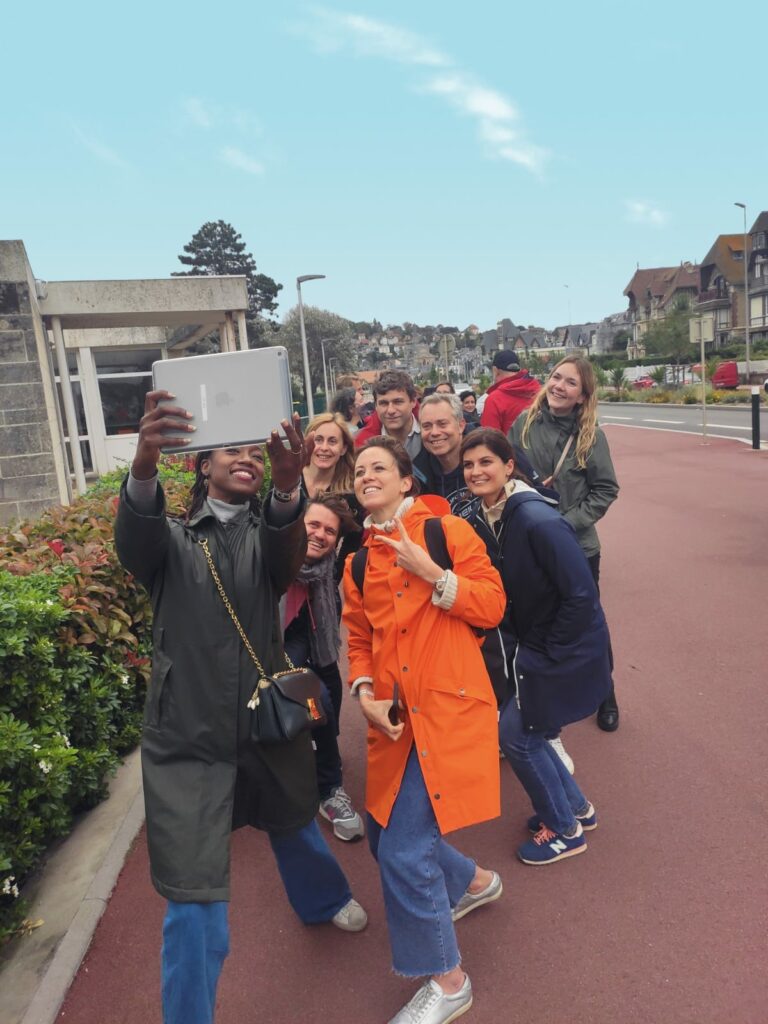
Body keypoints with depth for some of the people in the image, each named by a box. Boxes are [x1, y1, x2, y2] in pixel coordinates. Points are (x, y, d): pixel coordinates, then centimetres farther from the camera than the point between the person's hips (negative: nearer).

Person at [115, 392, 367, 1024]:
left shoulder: (267, 536, 1)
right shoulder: (171, 540, -2)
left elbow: (290, 553, -24)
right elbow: (134, 541, -27)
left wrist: (288, 486, -47)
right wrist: (144, 465, -49)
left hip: (269, 723, 3)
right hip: (188, 738, -2)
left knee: (295, 824, 28)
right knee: (195, 907, -3)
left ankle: (324, 900, 59)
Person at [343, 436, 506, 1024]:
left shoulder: (448, 531, -3)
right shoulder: (360, 560, 12)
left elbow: (492, 605, -6)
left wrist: (430, 573, -17)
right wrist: (365, 692, 0)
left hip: (448, 707, -6)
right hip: (396, 716, 6)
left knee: (404, 851, -9)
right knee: (387, 836, 14)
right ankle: (473, 882, 45)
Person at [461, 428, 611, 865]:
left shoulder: (538, 520, -27)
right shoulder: (482, 519, -2)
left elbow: (582, 595, -26)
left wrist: (549, 654, -17)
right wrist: (519, 646, 0)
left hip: (568, 648, -8)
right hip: (531, 645, 8)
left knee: (515, 732, 0)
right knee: (524, 728, 15)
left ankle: (564, 829, 22)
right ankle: (575, 807, 38)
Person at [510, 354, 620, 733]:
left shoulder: (591, 435, -10)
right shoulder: (524, 423, -6)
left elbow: (605, 490, -7)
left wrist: (568, 521, -16)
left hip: (578, 546, -1)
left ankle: (604, 696, 34)